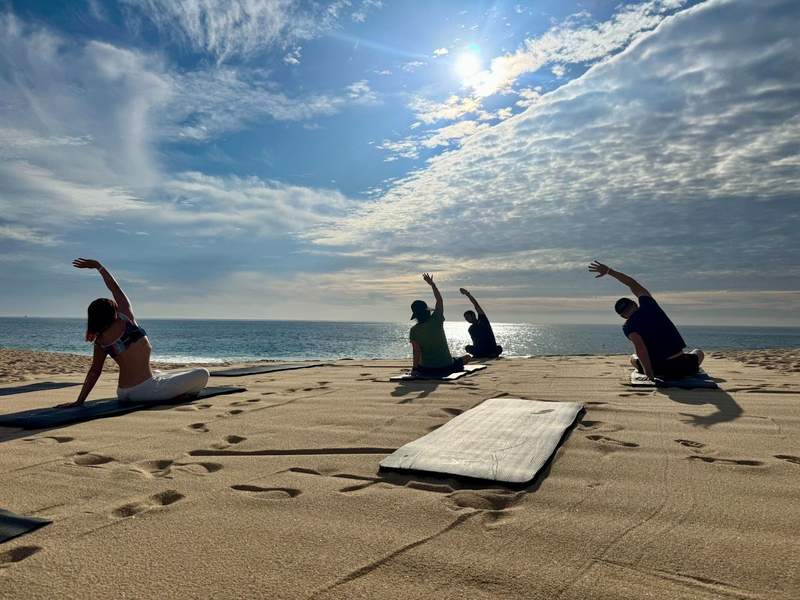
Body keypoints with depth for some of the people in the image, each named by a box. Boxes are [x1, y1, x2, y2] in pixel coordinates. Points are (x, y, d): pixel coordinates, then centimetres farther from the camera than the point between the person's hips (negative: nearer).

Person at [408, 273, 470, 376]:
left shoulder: (414, 330, -9)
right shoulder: (436, 321, -8)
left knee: (416, 366, 35)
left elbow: (417, 352, -14)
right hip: (447, 368, 1)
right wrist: (432, 284, 14)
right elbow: (440, 300, 5)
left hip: (427, 370, -1)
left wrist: (414, 368, -7)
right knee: (466, 357, 27)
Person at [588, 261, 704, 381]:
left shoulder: (629, 327, -9)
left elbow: (640, 349, -23)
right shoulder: (648, 304, 0)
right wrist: (608, 270, 14)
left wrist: (649, 374, -20)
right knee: (699, 353, 35)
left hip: (660, 370, -2)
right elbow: (632, 283, 11)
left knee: (633, 358, 30)